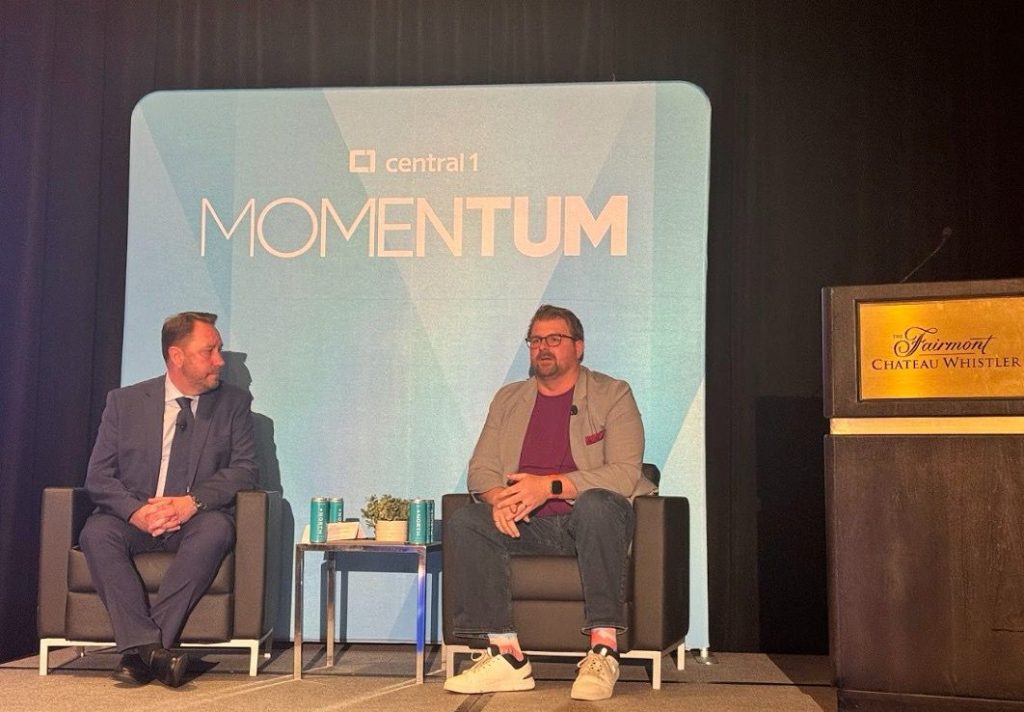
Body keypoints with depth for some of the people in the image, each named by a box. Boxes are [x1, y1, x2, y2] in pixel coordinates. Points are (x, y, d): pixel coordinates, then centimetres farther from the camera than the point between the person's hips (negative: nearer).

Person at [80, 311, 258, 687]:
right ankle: (148, 646, -34)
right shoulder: (124, 401, 7)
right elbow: (98, 476, 1)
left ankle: (139, 649, -32)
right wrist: (136, 511, -19)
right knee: (97, 532, -30)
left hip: (196, 519, -1)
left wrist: (194, 501, -20)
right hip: (135, 518, 1)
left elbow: (245, 471, -2)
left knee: (215, 528, -34)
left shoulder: (234, 403, 7)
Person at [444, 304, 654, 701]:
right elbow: (480, 469, 11)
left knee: (596, 503, -38)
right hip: (526, 524, 4)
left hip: (588, 519, -4)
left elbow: (625, 474, -10)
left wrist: (551, 485, -22)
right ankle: (506, 654, -26)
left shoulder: (612, 395, 3)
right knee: (465, 522, -24)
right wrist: (499, 497, -14)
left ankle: (604, 651, -34)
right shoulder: (508, 399, 17)